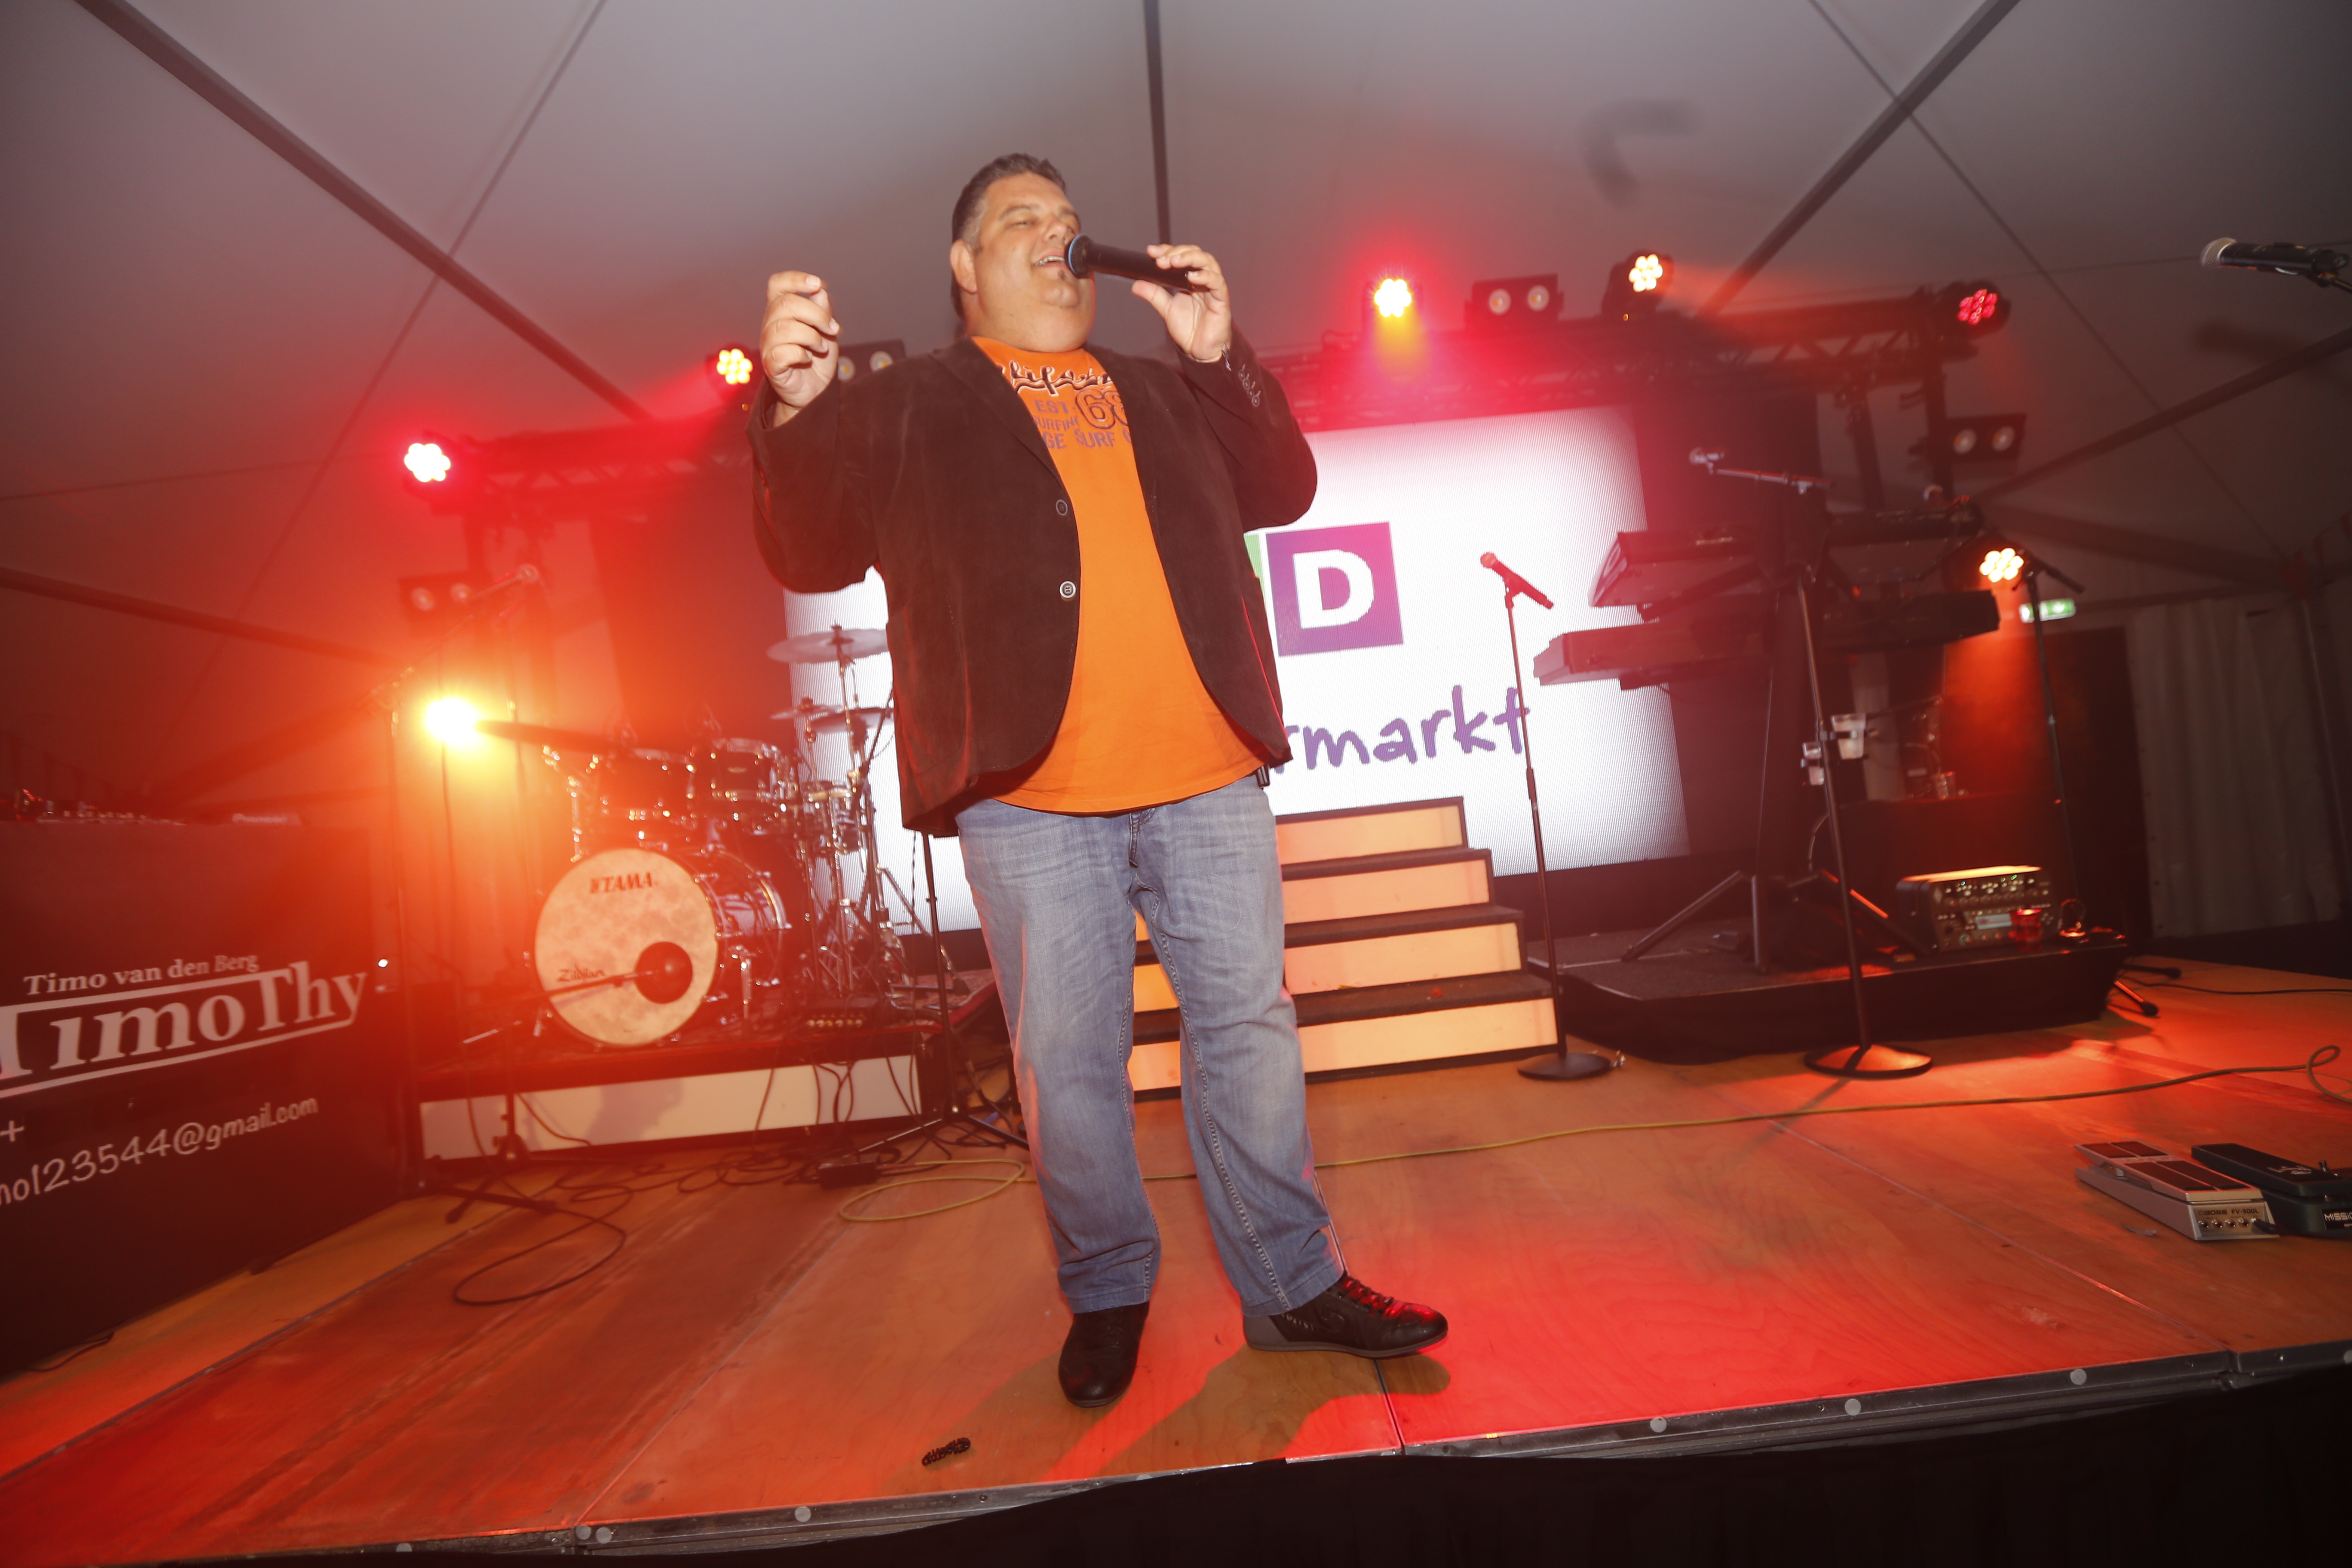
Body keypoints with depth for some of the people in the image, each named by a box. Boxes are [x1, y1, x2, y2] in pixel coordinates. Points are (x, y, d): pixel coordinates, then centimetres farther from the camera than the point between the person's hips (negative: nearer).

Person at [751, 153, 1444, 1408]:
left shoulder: (1163, 393, 24)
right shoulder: (911, 406, 11)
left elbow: (1282, 491, 17)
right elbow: (811, 553, 2)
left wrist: (1220, 354, 5)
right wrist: (798, 408, -16)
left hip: (1205, 781, 4)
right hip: (1031, 797, -3)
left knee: (1250, 1028, 7)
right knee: (1068, 1062, 4)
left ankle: (1292, 1284, 24)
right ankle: (1106, 1293, 27)